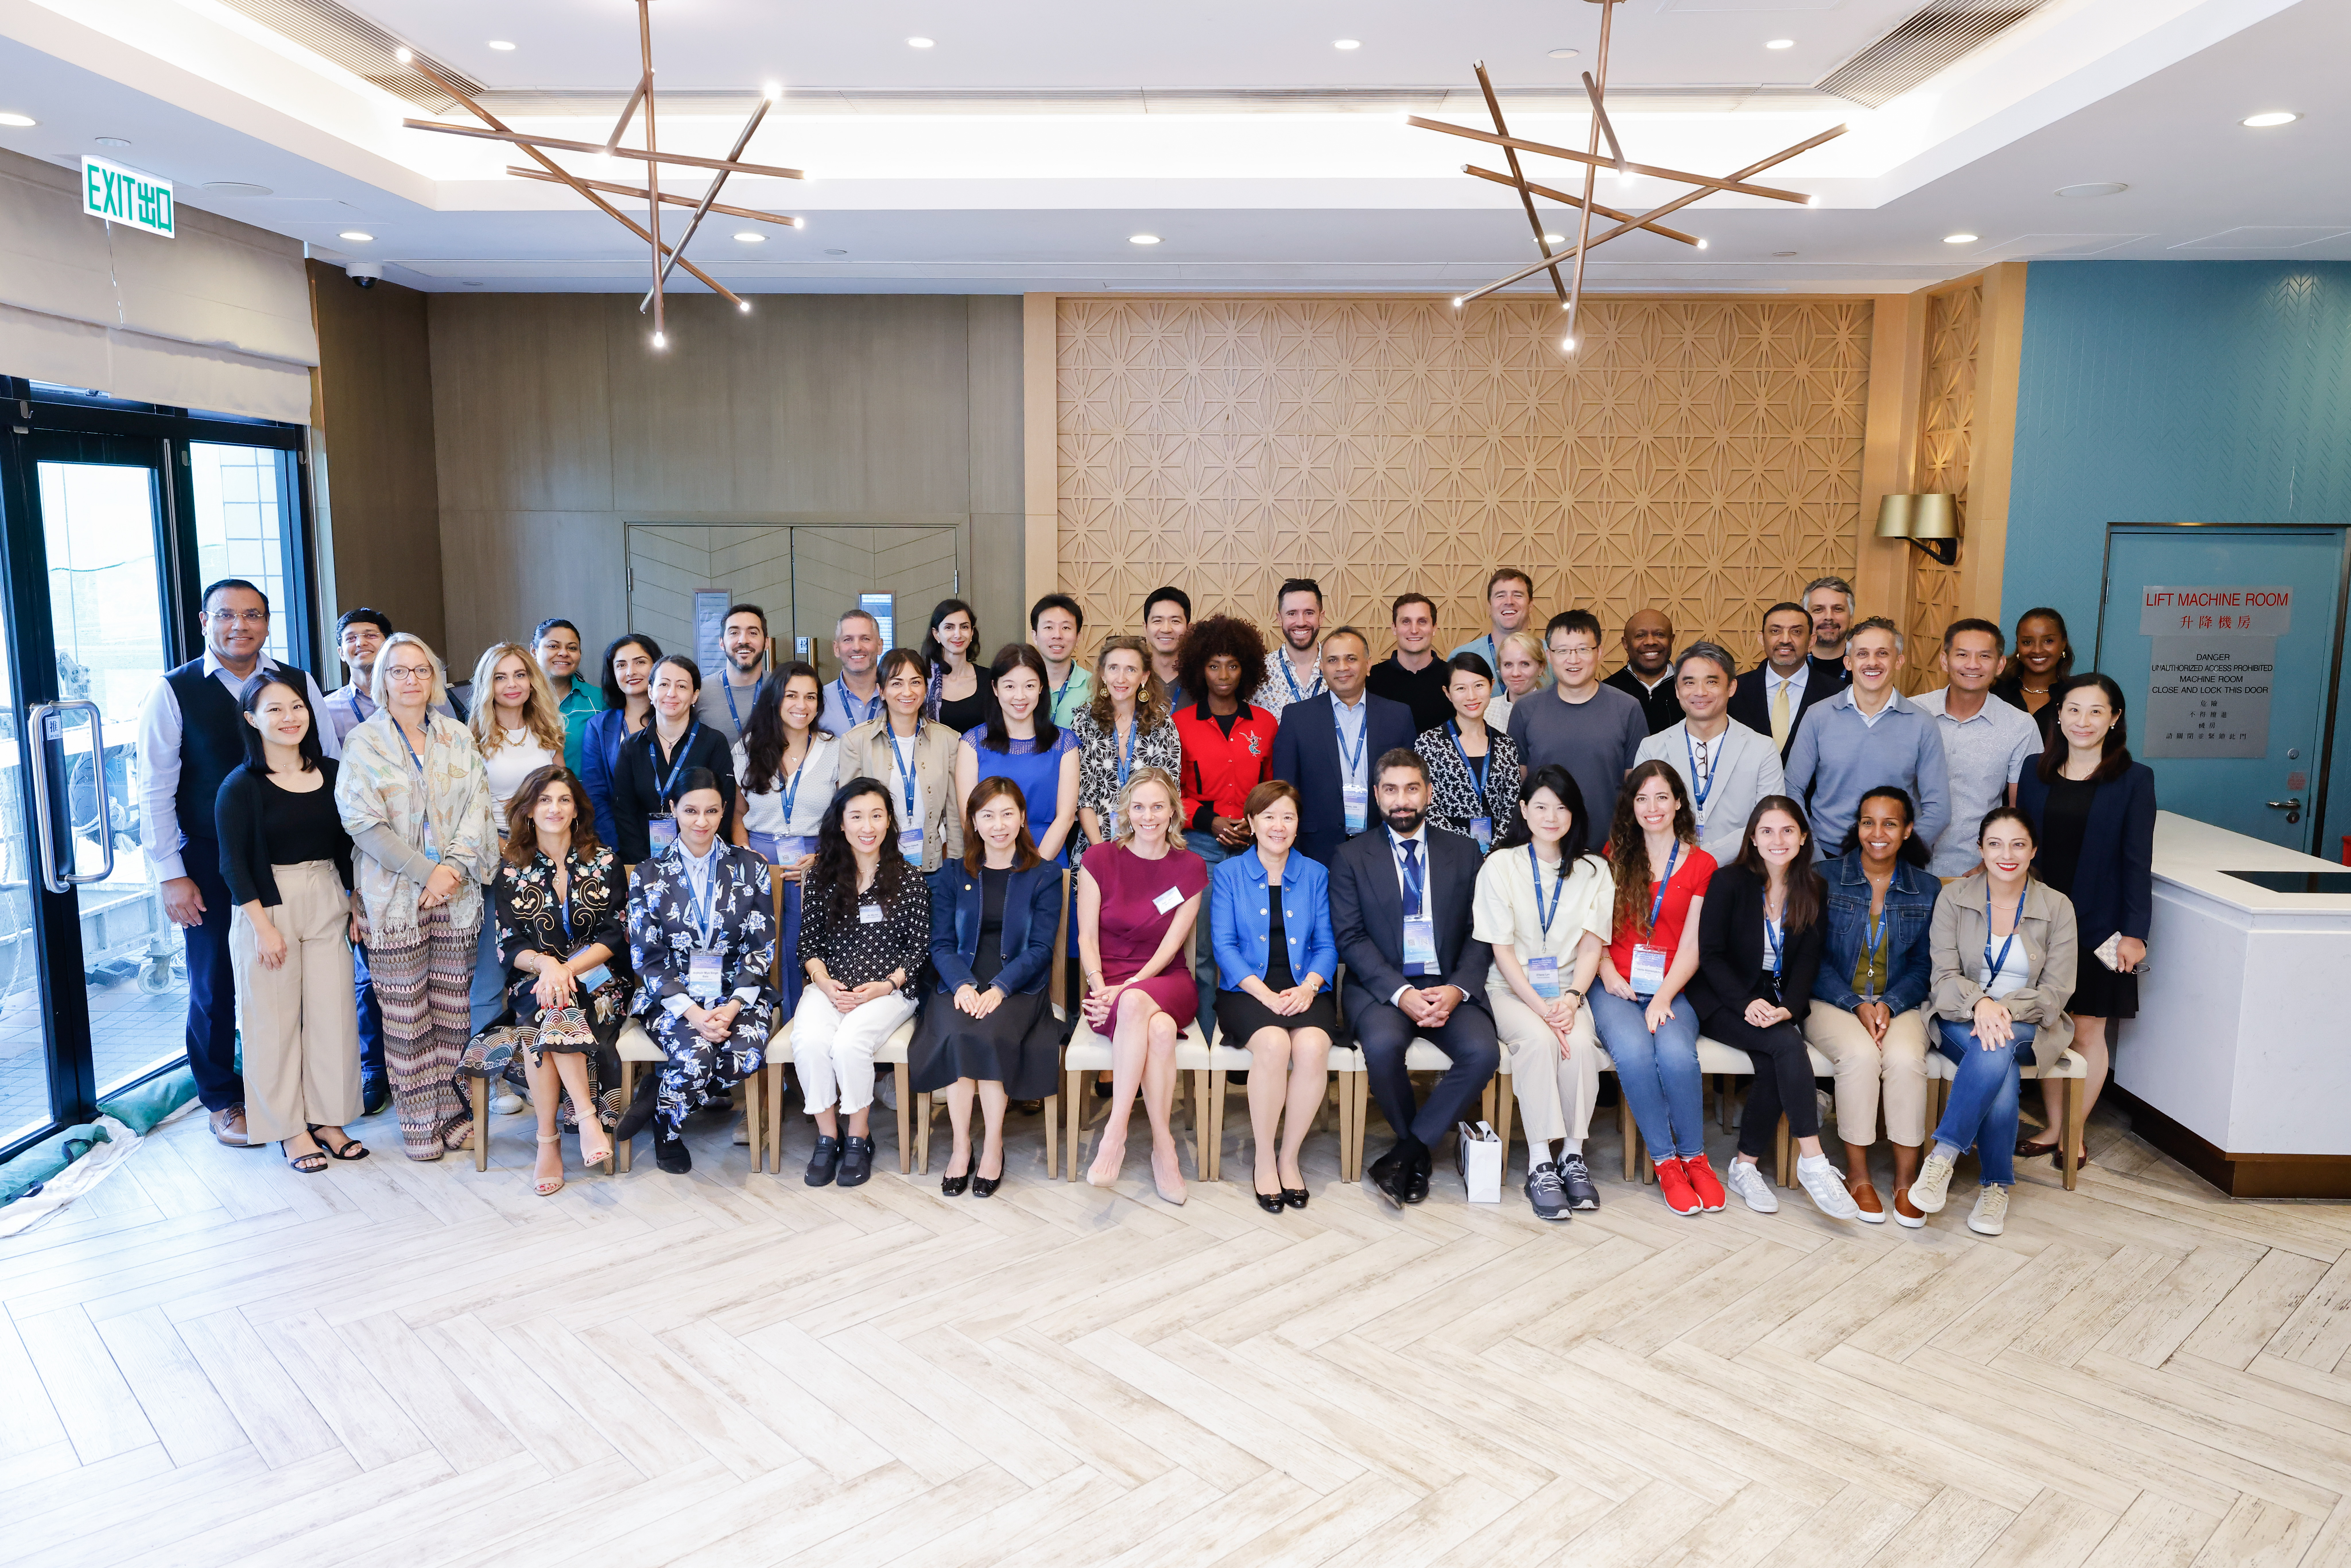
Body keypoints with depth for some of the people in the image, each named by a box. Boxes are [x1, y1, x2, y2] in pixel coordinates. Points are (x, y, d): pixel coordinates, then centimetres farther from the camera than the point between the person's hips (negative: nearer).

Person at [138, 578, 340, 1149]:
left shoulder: (299, 683, 3)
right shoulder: (173, 693, -3)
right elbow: (155, 792, -3)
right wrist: (171, 876, -7)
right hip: (211, 866, -1)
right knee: (215, 988, 10)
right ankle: (223, 1102, 27)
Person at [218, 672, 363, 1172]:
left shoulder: (331, 774, 5)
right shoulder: (241, 786, -7)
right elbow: (234, 864, -8)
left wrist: (356, 905, 8)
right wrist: (263, 926, -12)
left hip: (328, 902, 4)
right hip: (269, 907, -4)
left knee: (334, 1013, 5)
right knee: (277, 1018, 3)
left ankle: (329, 1120, 18)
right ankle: (290, 1130, 15)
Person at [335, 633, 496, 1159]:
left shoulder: (457, 737, 11)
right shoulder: (364, 742, 1)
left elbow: (477, 803, 3)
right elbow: (363, 824, -7)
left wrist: (455, 865, -12)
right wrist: (427, 873, -13)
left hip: (458, 895, 3)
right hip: (396, 896, -3)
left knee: (453, 1007, 7)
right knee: (406, 1015, 1)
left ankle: (451, 1108, 17)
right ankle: (419, 1120, 10)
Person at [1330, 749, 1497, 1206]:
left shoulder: (1463, 852, 13)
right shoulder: (1351, 857, 7)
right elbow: (1351, 938, -3)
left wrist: (1458, 988, -12)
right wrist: (1400, 993, -17)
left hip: (1449, 987, 2)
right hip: (1381, 986, -1)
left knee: (1484, 1052, -28)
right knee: (1383, 1044, -33)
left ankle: (1409, 1149, -10)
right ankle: (1418, 1151, -4)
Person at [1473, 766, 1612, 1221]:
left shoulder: (1594, 871, 10)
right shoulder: (1501, 866, 1)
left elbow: (1592, 947, 3)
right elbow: (1502, 950, -4)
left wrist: (1570, 1000, -15)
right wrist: (1540, 1008, -16)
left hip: (1567, 991, 2)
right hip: (1512, 990, -2)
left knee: (1580, 1043, -30)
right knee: (1539, 1040, -32)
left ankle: (1573, 1157, -17)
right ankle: (1540, 1166, -29)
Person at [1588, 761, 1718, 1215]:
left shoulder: (1701, 865, 8)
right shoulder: (1614, 856, 12)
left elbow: (1691, 947, 1)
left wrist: (1663, 999, -12)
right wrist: (1609, 974, -8)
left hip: (1672, 990, 0)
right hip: (1616, 988, 1)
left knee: (1677, 1053, -31)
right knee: (1633, 1051, -30)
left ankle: (1694, 1157, -9)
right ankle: (1665, 1161, -14)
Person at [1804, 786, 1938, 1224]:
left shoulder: (1927, 889, 8)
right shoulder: (1825, 879, 2)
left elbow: (1922, 966, 6)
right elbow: (1815, 958, -1)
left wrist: (1888, 1006, -12)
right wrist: (1857, 1005, -15)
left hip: (1899, 1003, 2)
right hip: (1833, 1002, -1)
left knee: (1905, 1057, -30)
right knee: (1861, 1055, -32)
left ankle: (1906, 1179, -17)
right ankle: (1857, 1175, -17)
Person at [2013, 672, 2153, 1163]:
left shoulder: (2134, 779, -3)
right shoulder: (2035, 770, 5)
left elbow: (2138, 861, -5)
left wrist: (2135, 932, -9)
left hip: (2098, 927, -3)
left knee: (2088, 1030, 5)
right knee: (2046, 1027, 8)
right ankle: (2053, 1128, 22)